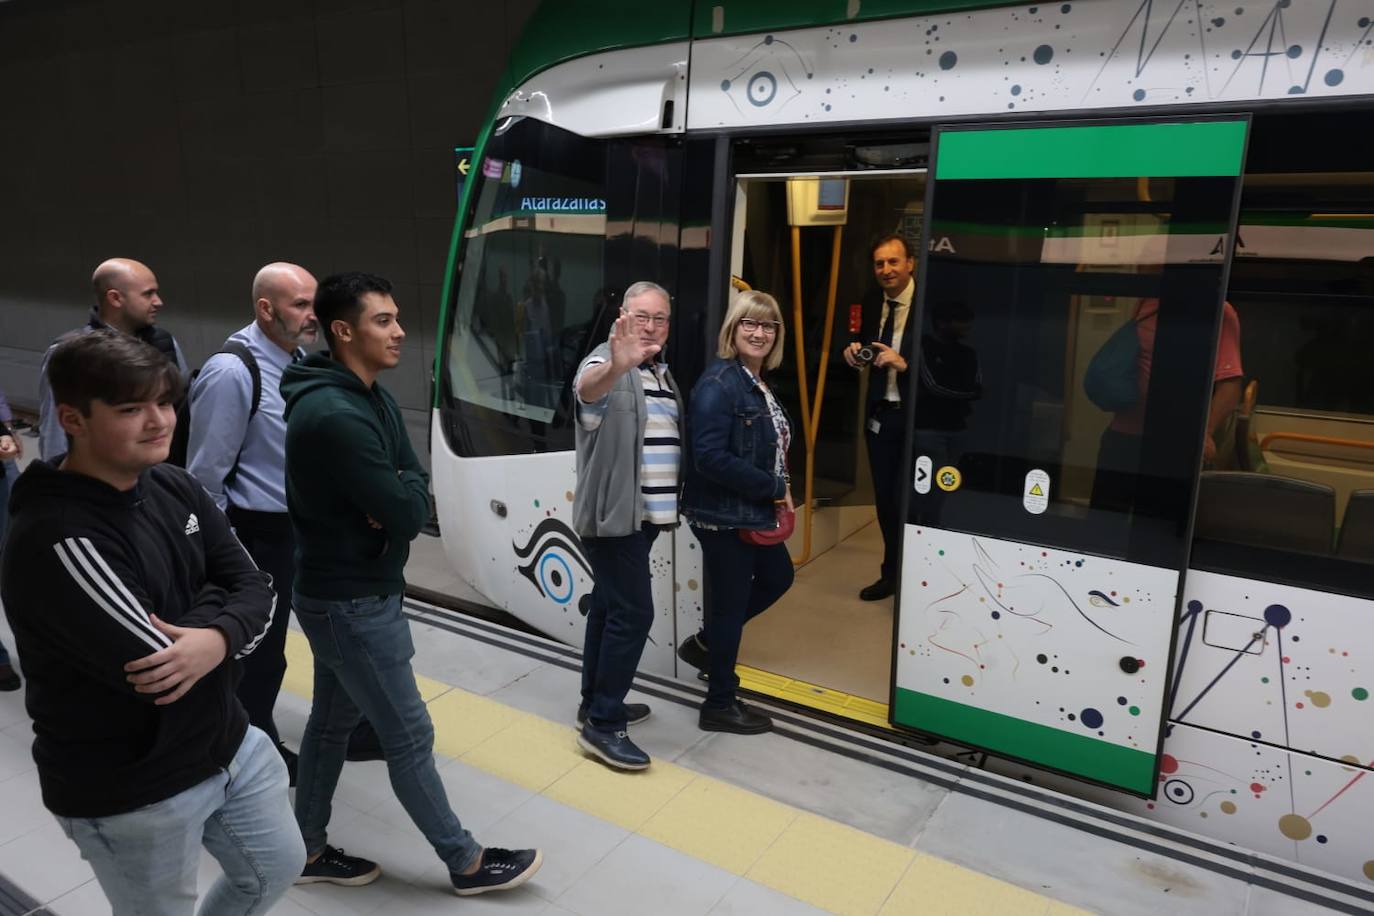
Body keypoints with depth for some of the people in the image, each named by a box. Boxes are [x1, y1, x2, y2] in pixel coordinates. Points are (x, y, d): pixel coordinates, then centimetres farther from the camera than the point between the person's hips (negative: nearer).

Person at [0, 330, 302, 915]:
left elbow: (255, 589, -4)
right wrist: (212, 605, -11)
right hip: (130, 794, -7)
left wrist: (217, 639, -25)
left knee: (277, 867, 25)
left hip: (229, 744, 7)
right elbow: (151, 664, -29)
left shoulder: (175, 487, -2)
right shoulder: (55, 540, -27)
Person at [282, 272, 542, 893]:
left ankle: (309, 851, 37)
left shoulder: (369, 397, 7)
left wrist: (395, 498, -15)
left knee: (333, 721, 20)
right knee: (409, 737, 3)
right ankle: (466, 863, 20)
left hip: (343, 592, 10)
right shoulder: (337, 415, -26)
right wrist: (405, 495, -7)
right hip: (352, 602, -10)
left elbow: (412, 483, 6)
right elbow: (409, 515, -27)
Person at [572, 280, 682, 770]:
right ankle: (602, 725, 1)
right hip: (612, 514, -9)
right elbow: (588, 387, -40)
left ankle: (597, 703, 29)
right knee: (633, 612, -10)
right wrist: (615, 368, -62)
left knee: (609, 606, 16)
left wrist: (670, 502, 24)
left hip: (640, 514, 9)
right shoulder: (607, 363, -14)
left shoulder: (662, 372, 14)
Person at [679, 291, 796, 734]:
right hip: (723, 515, -10)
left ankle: (707, 643, 39)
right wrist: (773, 488, -20)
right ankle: (720, 705, 22)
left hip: (754, 511, 10)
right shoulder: (719, 384, -20)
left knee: (778, 577, 25)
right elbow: (710, 458, -27)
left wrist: (778, 490, 1)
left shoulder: (760, 383, 9)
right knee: (730, 603, 3)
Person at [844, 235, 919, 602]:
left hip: (917, 416, -6)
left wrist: (904, 363, -29)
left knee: (908, 500, -3)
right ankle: (891, 574, 32)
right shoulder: (873, 301, 5)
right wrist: (855, 352, -4)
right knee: (884, 499, 15)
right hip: (880, 413, 6)